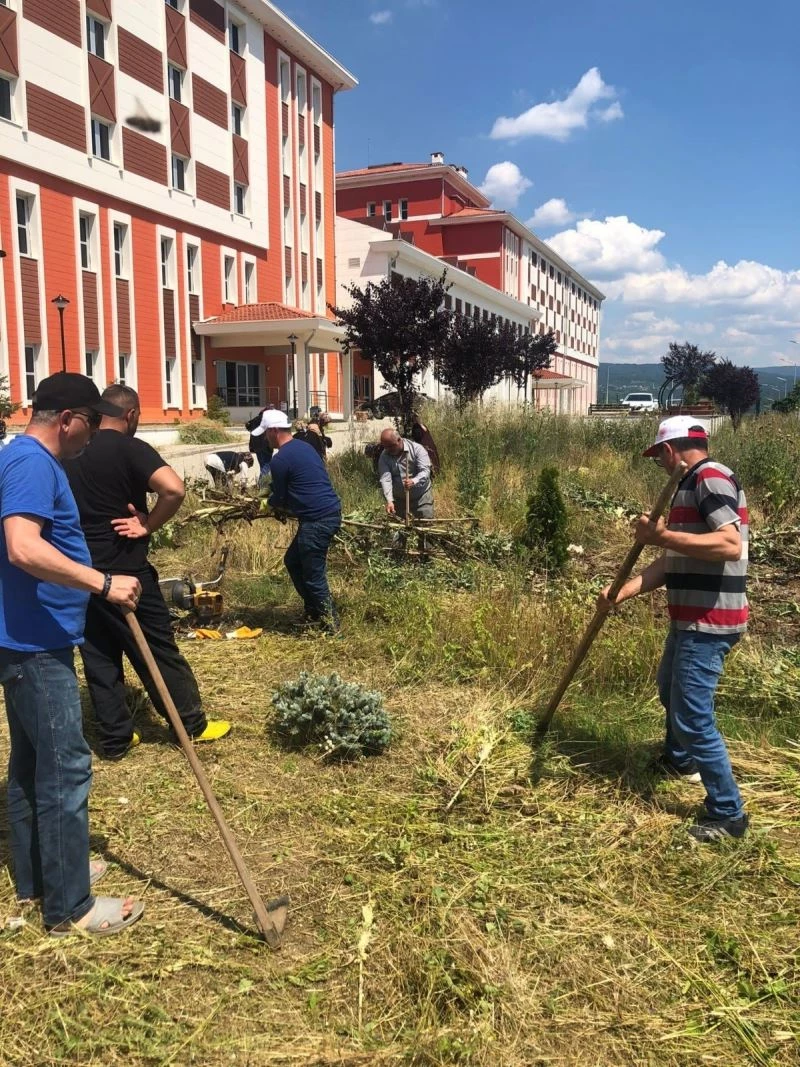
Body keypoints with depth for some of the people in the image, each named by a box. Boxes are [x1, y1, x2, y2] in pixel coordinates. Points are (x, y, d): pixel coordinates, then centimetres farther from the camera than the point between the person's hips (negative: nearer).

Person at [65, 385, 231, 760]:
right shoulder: (131, 448, -12)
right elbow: (174, 489, -28)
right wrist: (147, 526, -14)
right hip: (124, 571, -6)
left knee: (98, 657, 12)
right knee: (158, 651, 6)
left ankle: (114, 738, 19)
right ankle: (192, 724, 18)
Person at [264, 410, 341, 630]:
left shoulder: (280, 459, -12)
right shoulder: (304, 447, 16)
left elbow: (280, 499, -3)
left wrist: (267, 504, 18)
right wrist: (276, 499, 28)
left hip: (317, 520, -10)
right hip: (330, 513, 10)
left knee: (314, 576, -2)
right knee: (293, 561, 21)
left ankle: (332, 626, 4)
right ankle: (313, 612, 29)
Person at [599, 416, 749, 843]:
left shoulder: (711, 478, -16)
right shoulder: (690, 486, 14)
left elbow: (731, 546, -30)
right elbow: (671, 563, 13)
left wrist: (662, 535, -28)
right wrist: (622, 591, 4)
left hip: (709, 623, -11)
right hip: (692, 618, 11)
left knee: (694, 716, -6)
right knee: (670, 688, 29)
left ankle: (727, 813, 9)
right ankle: (679, 759, 52)